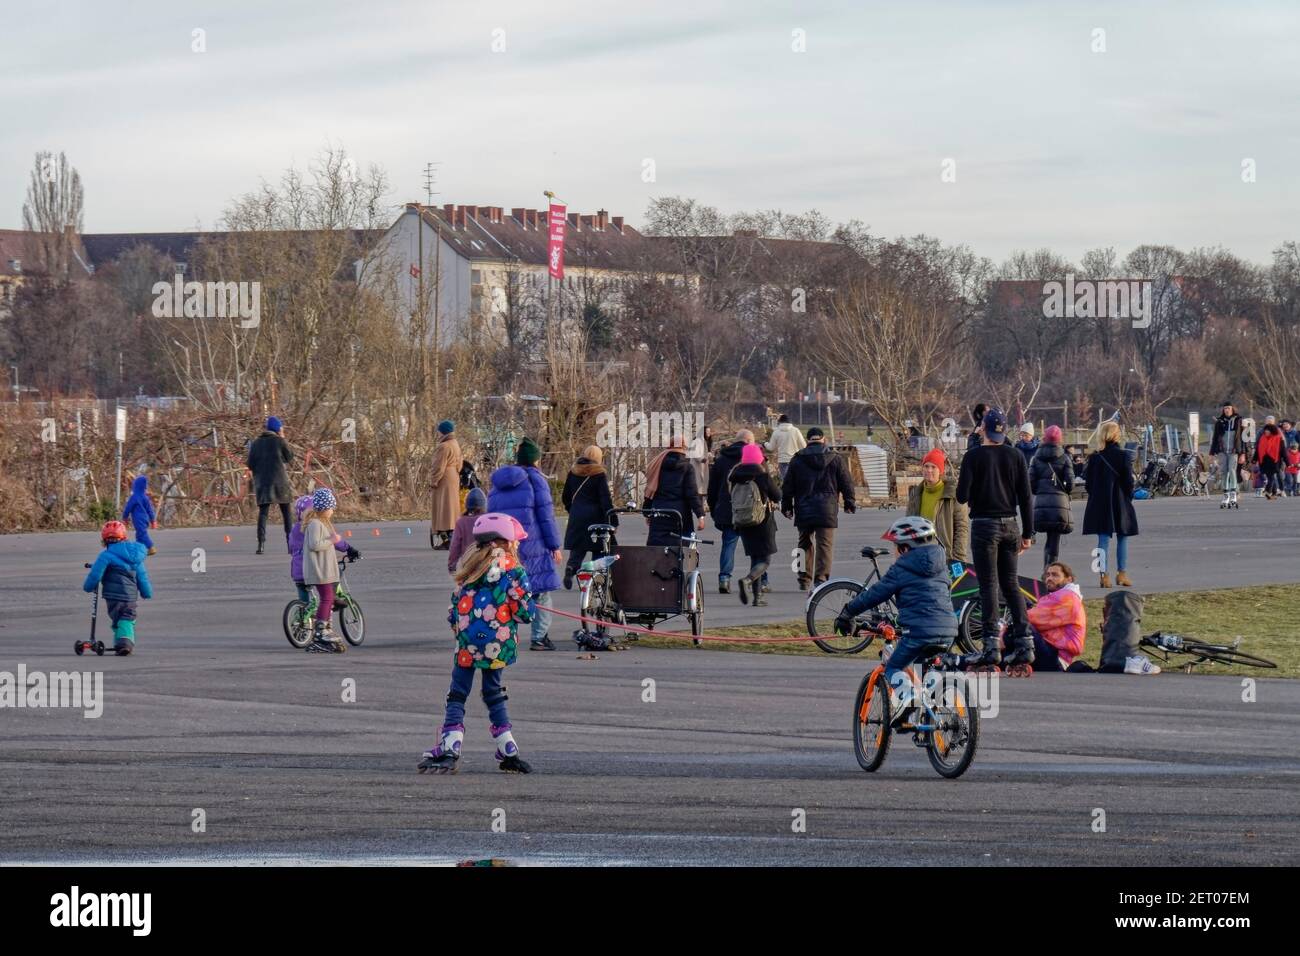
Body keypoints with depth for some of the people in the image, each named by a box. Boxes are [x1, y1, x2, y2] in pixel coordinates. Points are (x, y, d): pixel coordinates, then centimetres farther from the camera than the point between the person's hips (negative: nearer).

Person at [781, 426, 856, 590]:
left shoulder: (797, 460, 3)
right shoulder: (835, 460, 1)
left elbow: (787, 486, 7)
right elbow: (847, 483, 6)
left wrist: (786, 506, 17)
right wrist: (850, 503, 19)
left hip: (803, 511, 2)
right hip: (827, 511, -2)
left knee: (805, 544, 14)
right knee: (824, 545, -2)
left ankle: (804, 580, 17)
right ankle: (821, 578, -15)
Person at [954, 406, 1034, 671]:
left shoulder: (974, 457, -8)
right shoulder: (1015, 456, 4)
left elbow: (962, 496, -11)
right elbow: (1025, 498, 4)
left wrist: (961, 488, 13)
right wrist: (1027, 534, 10)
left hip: (984, 525, -4)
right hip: (1010, 526, 4)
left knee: (989, 586, -3)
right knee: (1011, 584, 11)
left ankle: (992, 646, -8)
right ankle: (1024, 643, 5)